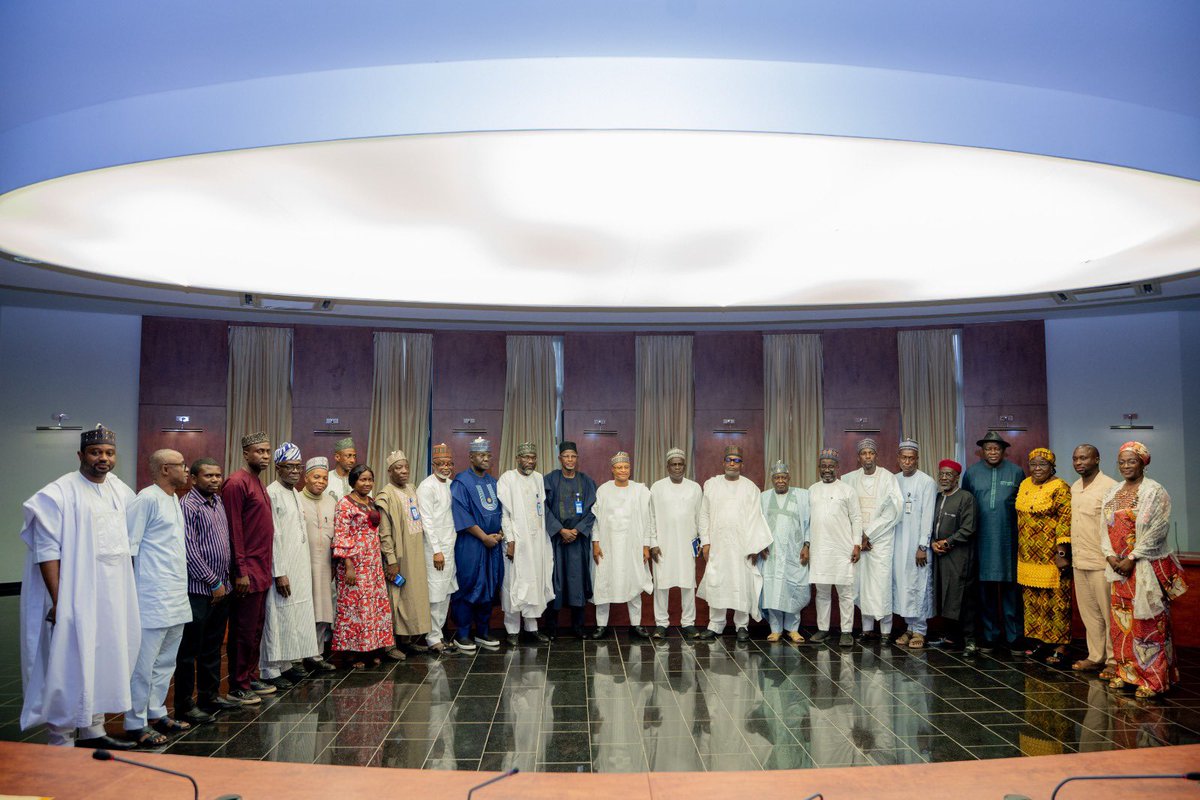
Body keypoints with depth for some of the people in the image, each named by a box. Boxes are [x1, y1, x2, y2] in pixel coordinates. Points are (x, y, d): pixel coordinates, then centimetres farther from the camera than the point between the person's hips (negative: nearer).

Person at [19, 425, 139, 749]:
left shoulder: (121, 491, 8)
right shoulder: (59, 493, -12)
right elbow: (46, 550, -15)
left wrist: (128, 593, 14)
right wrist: (58, 601, -19)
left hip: (112, 599, 7)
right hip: (75, 599, -7)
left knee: (103, 663, 15)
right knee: (69, 669, 0)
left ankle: (92, 731, 29)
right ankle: (62, 742, 13)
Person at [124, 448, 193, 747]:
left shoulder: (174, 499, 15)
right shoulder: (147, 499, -13)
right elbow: (127, 545, -13)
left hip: (176, 598, 9)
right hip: (153, 598, -9)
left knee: (166, 660, 16)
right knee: (145, 663, 0)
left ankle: (156, 713, 27)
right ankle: (135, 724, 10)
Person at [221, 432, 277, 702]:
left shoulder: (258, 482, 15)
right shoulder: (237, 483, -12)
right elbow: (233, 530, -16)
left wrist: (266, 568, 14)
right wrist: (241, 571, -18)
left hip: (261, 570, 9)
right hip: (247, 572, -9)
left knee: (256, 628, 15)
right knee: (243, 630, 0)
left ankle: (251, 678, 25)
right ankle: (238, 687, 10)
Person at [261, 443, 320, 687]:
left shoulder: (295, 493, 14)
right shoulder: (272, 493, -13)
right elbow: (272, 536, -17)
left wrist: (305, 566, 16)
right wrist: (280, 573, -18)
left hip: (300, 568, 9)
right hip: (282, 568, -9)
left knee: (297, 616, 13)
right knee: (278, 617, -3)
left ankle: (287, 663, 23)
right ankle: (271, 670, 6)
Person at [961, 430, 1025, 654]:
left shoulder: (1015, 472, 3)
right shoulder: (971, 472, 6)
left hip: (1008, 541, -1)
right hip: (982, 541, 1)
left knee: (1010, 588, 1)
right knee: (986, 588, 6)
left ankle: (1013, 637, 11)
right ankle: (990, 637, 15)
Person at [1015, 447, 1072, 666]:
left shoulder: (1060, 488, -10)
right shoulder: (1025, 485, 11)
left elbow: (1066, 521, -14)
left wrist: (1062, 552, -19)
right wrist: (1019, 548, 17)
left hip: (1051, 557, -7)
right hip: (1028, 556, 7)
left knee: (1055, 601, -2)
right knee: (1033, 600, 12)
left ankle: (1059, 647, 5)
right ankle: (1040, 641, 22)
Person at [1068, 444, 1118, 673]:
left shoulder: (1109, 487, -11)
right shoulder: (1074, 487, 13)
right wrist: (1067, 551, 17)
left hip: (1101, 562, -7)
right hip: (1078, 561, 7)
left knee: (1108, 613, 1)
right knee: (1088, 612, 14)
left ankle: (1114, 660, 11)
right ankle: (1096, 657, 23)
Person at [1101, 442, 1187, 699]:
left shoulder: (1155, 492, -7)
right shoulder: (1113, 493, 13)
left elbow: (1156, 531, -13)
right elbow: (1107, 527, 12)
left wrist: (1132, 558, -14)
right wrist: (1110, 556, -2)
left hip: (1147, 567, -6)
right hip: (1119, 567, 6)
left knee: (1148, 621, -4)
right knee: (1121, 620, 9)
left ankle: (1153, 679, 3)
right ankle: (1126, 672, 18)